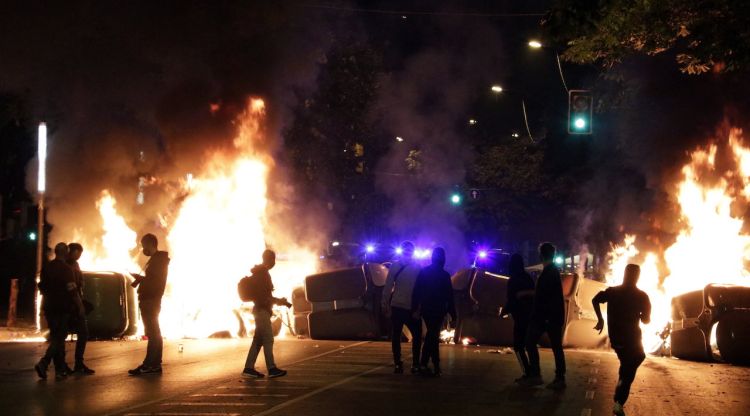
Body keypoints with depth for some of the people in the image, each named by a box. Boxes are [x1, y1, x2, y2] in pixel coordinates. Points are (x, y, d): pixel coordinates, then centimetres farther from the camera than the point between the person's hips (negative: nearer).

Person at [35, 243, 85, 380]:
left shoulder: (46, 268, 9)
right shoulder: (66, 269, -12)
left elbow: (42, 287, 17)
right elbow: (72, 290, -16)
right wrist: (80, 306, -9)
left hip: (49, 308, 7)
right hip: (62, 308, -7)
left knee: (56, 338, 13)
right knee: (59, 338, -4)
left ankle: (60, 370, 15)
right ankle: (43, 364, -20)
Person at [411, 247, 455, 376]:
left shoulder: (423, 272, 4)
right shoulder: (444, 275, -6)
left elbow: (417, 292, -1)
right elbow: (449, 297, -5)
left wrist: (416, 309, -1)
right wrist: (453, 314, -1)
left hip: (426, 309, 4)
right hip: (438, 311, -4)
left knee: (433, 336, 16)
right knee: (432, 336, -4)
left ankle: (436, 366, 16)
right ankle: (423, 364, -17)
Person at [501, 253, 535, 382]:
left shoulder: (513, 281, -12)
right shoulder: (528, 278, 9)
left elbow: (511, 300, -13)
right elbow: (533, 296, 13)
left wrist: (504, 311, 4)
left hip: (520, 317, -7)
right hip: (531, 315, 7)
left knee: (518, 346, -1)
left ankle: (526, 373, -9)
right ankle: (533, 372, 17)